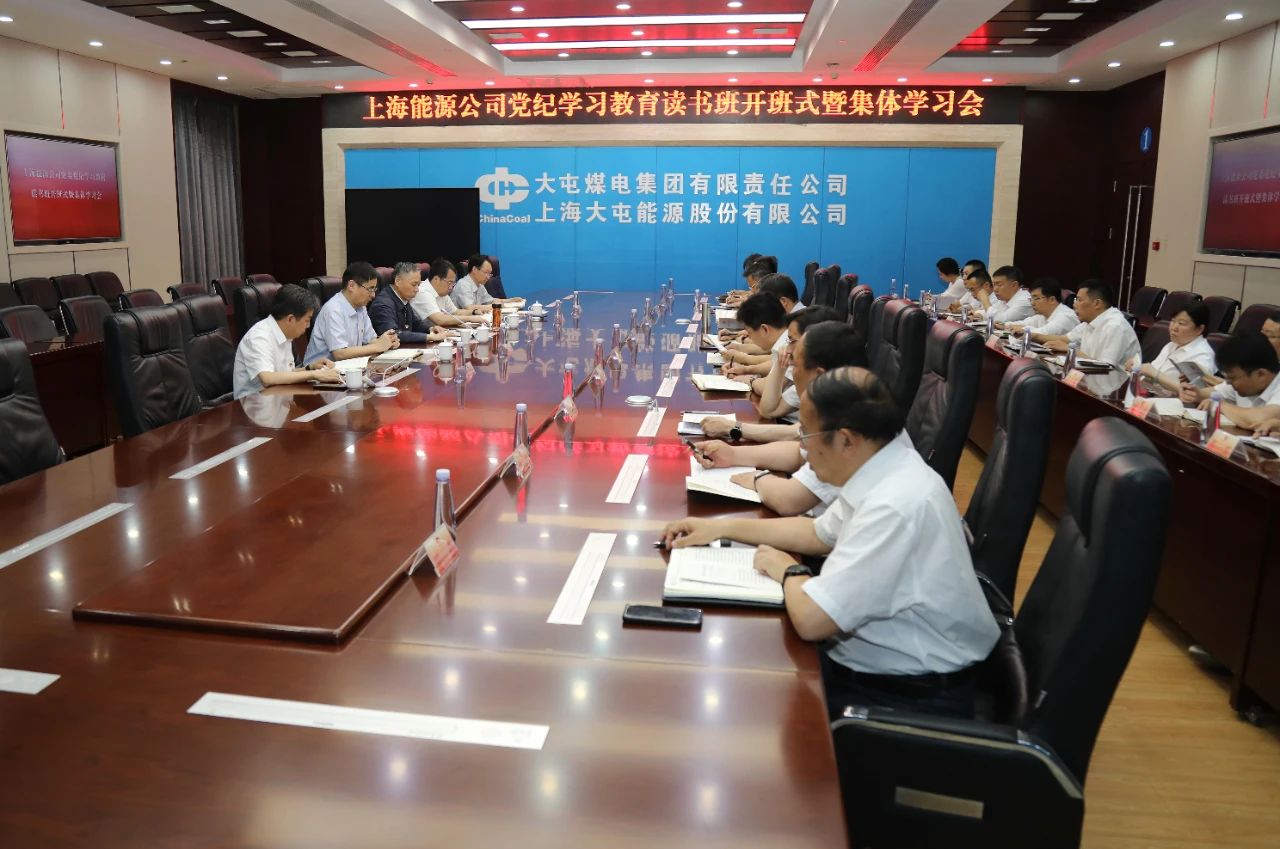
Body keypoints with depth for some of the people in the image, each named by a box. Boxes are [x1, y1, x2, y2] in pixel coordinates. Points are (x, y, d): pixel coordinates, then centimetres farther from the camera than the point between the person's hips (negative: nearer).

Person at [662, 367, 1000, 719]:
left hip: (911, 697, -8)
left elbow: (811, 619, -31)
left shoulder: (896, 507, -32)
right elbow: (818, 533, 16)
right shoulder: (882, 469, -1)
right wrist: (722, 527, 12)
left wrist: (788, 571, -9)